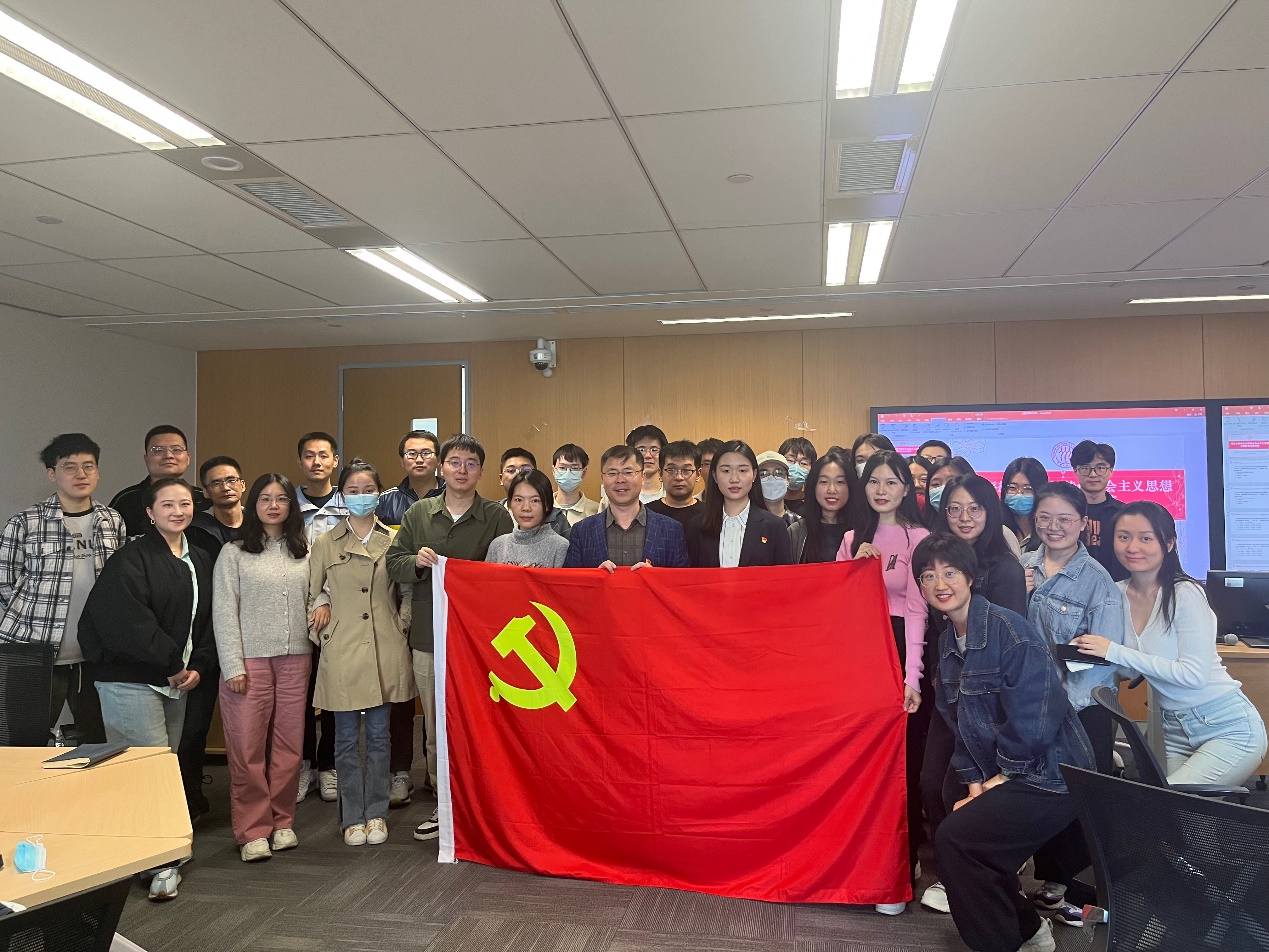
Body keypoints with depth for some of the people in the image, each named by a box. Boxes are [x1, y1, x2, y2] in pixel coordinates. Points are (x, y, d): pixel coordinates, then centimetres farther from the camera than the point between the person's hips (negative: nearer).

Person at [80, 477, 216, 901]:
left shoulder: (201, 562, 11)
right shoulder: (130, 560, -11)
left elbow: (208, 623, 13)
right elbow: (127, 624, -19)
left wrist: (198, 666, -2)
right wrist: (173, 664, -13)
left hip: (177, 681, 7)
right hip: (130, 679, -7)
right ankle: (162, 863, 1)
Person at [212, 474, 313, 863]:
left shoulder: (304, 553, 11)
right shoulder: (234, 553, 1)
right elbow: (224, 611, -3)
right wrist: (233, 666, -9)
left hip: (295, 659, 3)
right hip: (250, 659, -3)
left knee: (289, 745, 7)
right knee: (248, 748, 0)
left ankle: (282, 823, 20)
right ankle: (252, 831, 11)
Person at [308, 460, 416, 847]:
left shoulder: (394, 541, 5)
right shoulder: (325, 544, 5)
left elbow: (407, 591, 11)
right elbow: (311, 596, 9)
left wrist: (402, 627, 1)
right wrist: (322, 633, 0)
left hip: (385, 652, 1)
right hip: (343, 652, 0)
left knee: (379, 735, 9)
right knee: (347, 738, 6)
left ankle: (376, 813, 21)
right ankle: (353, 817, 18)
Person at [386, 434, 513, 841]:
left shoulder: (497, 517, 0)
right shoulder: (418, 514, 9)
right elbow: (393, 563, 10)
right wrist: (417, 562, -10)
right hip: (428, 638, 3)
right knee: (435, 727, 10)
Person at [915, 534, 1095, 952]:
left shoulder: (1009, 629, -21)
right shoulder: (948, 640, 6)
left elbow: (1034, 717, -23)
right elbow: (958, 721, 10)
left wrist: (1005, 776, -12)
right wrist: (975, 781, 0)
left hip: (1049, 774, -8)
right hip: (1002, 776, 8)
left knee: (953, 839, -14)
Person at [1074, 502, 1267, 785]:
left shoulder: (1186, 594, -17)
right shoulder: (1118, 594, 1)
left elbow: (1194, 674, -24)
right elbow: (1131, 670, 12)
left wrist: (1114, 652, -25)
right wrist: (1091, 648, -9)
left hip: (1228, 728, -6)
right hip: (1174, 731, 6)